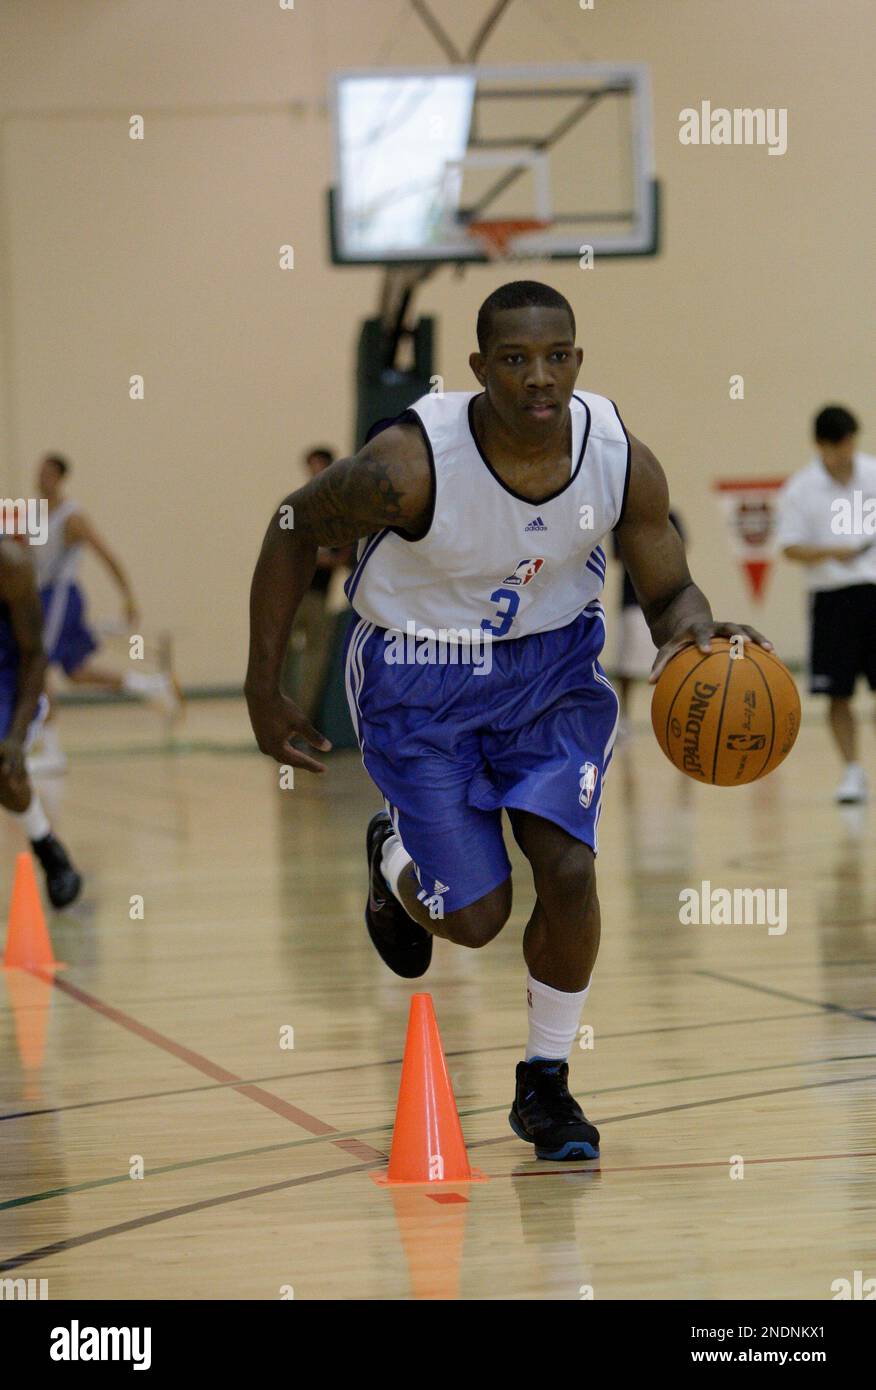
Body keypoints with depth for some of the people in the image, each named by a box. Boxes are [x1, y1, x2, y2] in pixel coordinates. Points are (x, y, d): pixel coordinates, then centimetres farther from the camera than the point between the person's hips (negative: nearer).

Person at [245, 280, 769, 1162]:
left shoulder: (622, 461, -20)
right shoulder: (412, 463, -31)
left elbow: (667, 591, -6)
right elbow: (296, 530, -13)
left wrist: (690, 628, -31)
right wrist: (263, 691, -11)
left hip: (551, 660, 3)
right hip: (419, 676, -3)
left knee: (569, 871, -11)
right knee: (475, 917, -3)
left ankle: (545, 1086, 12)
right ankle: (395, 859, 36)